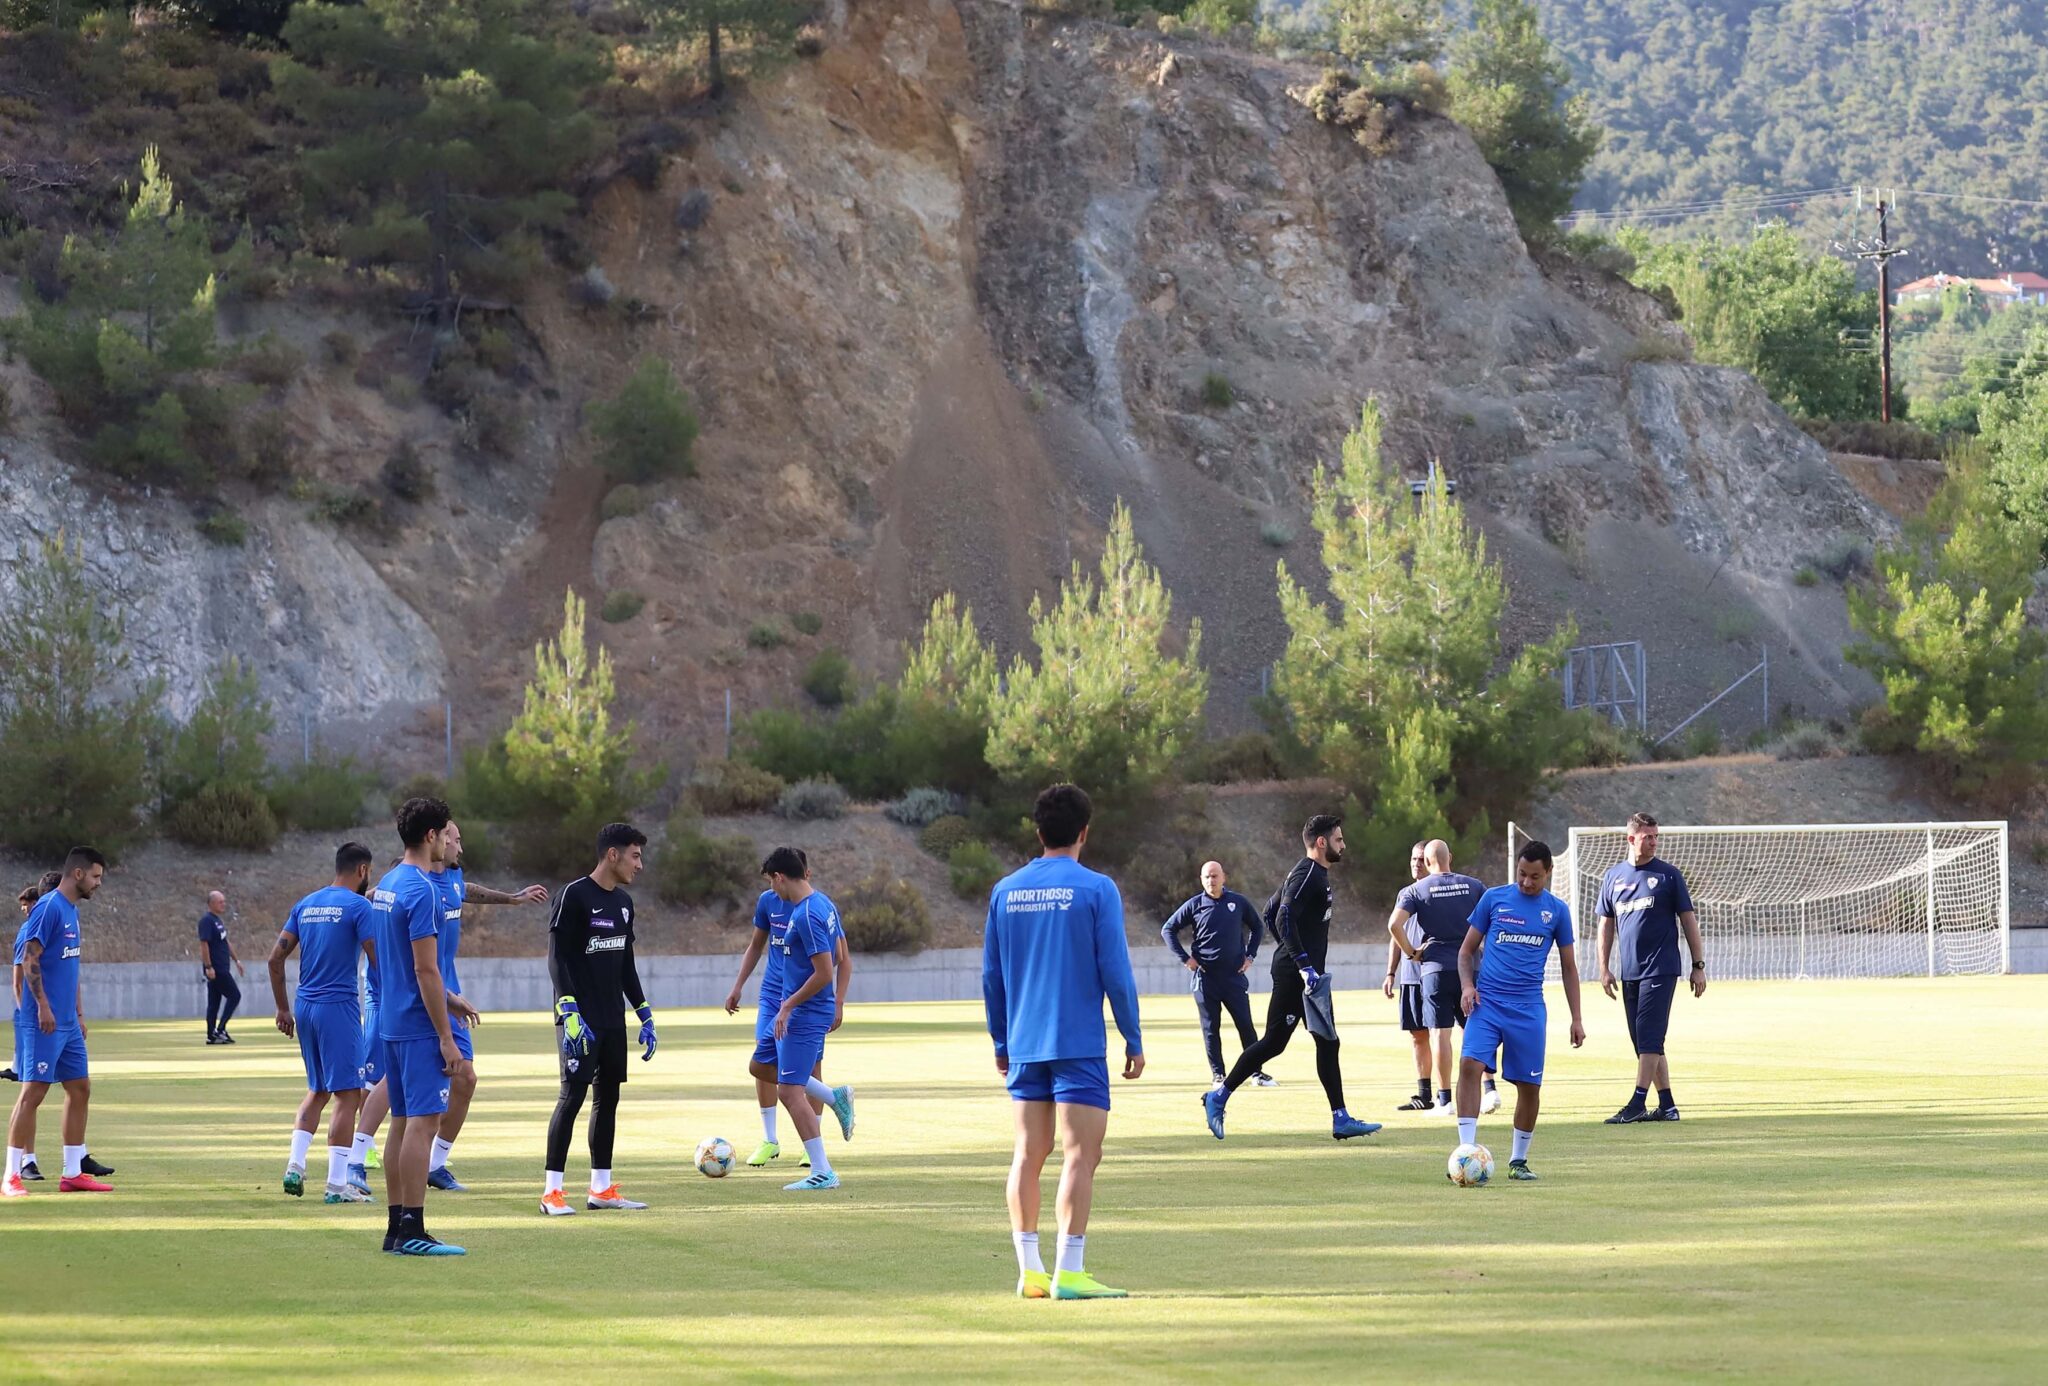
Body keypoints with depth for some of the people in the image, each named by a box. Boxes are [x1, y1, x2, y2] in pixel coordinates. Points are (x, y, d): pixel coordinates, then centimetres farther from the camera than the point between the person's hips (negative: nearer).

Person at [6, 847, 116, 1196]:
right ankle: (12, 1177, -6)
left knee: (80, 1089, 10)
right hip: (43, 1022, -10)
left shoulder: (72, 910, 16)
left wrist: (78, 1013, 21)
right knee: (33, 1091, -9)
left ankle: (74, 1172, 16)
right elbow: (29, 960, -18)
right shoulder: (49, 907, -12)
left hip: (67, 1023, 10)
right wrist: (43, 1005, -21)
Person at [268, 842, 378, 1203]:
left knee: (318, 1090, 20)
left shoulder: (305, 905, 12)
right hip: (340, 1008, -7)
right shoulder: (358, 906, -8)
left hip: (304, 1007, 7)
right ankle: (337, 1185, -4)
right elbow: (379, 961, -12)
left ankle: (295, 1166, 9)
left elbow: (275, 958, 11)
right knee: (347, 1094, -2)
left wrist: (283, 1008, 17)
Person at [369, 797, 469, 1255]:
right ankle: (412, 1230, -11)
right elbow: (425, 969, -19)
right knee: (422, 1122, -8)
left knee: (403, 1122, 11)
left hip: (391, 1023, 9)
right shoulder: (421, 891, -16)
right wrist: (446, 1038, -17)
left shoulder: (387, 886, 13)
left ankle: (396, 1227, 13)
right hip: (419, 1026, -9)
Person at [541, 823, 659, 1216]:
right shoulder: (574, 896, -11)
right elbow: (556, 958, -14)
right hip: (580, 1018, -8)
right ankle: (552, 1191, -8)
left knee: (608, 1096, 9)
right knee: (572, 1095, -10)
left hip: (612, 1019, 8)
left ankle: (601, 1187, 14)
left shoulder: (623, 902, 14)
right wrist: (569, 1013, -23)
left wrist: (644, 1014, 18)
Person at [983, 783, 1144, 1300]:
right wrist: (1133, 1041, 0)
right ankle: (1068, 1272, -10)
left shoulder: (1005, 891, 8)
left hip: (1024, 1045, 5)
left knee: (1028, 1154, 9)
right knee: (1081, 1154, -4)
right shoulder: (1096, 890, -6)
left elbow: (991, 975, 11)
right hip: (1079, 1045, -5)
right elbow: (1115, 970, -8)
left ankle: (1030, 1270, 8)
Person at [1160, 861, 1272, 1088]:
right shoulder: (1194, 905, 0)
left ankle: (1256, 1072, 8)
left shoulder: (1238, 902, 4)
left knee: (1246, 1025, 0)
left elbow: (1256, 927, 18)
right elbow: (1168, 929, 6)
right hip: (1205, 977, -1)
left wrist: (1250, 956, 9)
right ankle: (1218, 1075, 11)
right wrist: (1185, 959, -2)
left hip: (1234, 975, 1)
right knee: (1210, 1029, 4)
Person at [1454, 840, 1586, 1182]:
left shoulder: (1556, 910, 7)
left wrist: (1576, 1019, 10)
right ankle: (1467, 1152, -20)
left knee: (1530, 1085, 2)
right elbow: (1467, 949, 11)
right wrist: (1467, 985, -7)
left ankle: (1519, 1160, 19)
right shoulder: (1494, 898, 5)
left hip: (1528, 1009, 1)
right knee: (1470, 1064, -21)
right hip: (1486, 1001, -1)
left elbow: (1569, 966, 13)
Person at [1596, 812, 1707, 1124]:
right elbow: (1606, 924, 16)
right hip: (1629, 973, 5)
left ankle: (1638, 1103, -14)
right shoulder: (1613, 876, 12)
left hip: (1661, 970, -5)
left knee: (1649, 1037, -11)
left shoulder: (1668, 875, 1)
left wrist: (1699, 965, -2)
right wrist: (1604, 968, 9)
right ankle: (1666, 1105, 13)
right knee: (1643, 1040, 7)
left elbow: (1688, 920, 2)